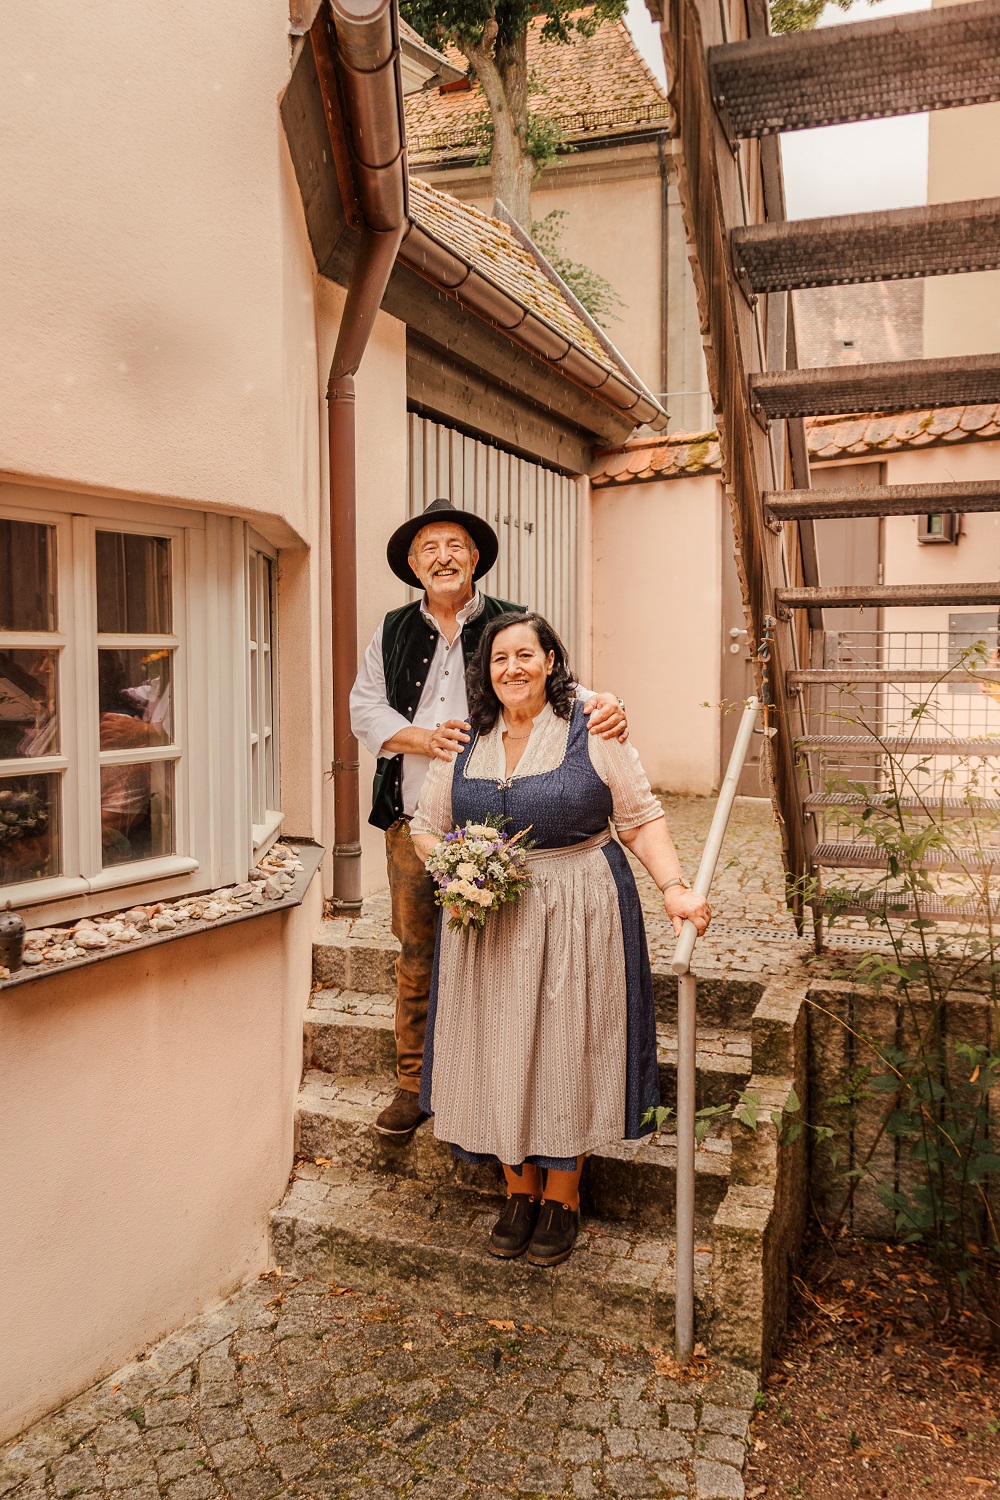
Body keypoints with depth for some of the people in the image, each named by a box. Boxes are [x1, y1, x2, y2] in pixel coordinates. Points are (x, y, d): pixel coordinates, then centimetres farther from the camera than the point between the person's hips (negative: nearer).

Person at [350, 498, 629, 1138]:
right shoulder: (392, 633, 12)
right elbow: (366, 708, 8)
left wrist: (601, 704, -29)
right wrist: (423, 737, -10)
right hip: (413, 821, 3)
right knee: (416, 955, 10)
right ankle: (414, 1084, 24)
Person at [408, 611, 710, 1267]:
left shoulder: (592, 727, -5)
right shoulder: (465, 742, 6)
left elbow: (641, 818, -4)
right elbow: (426, 828, 14)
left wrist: (674, 886, -18)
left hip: (577, 916, -3)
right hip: (488, 923, 3)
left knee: (565, 1052, 4)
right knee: (498, 1053, 8)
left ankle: (562, 1199, 23)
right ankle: (520, 1192, 27)